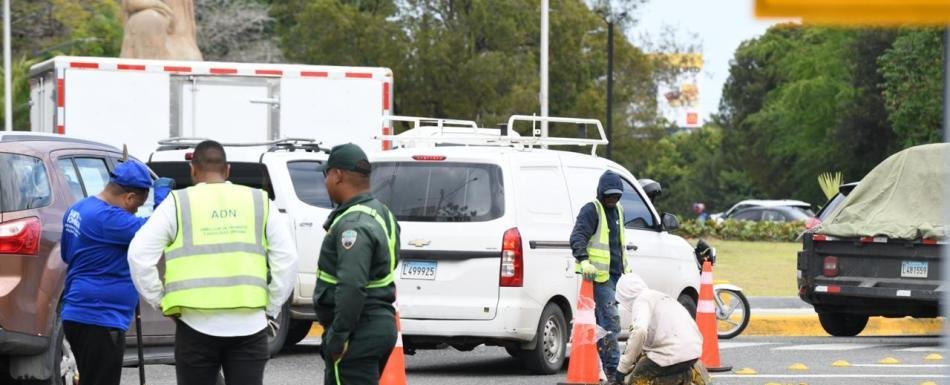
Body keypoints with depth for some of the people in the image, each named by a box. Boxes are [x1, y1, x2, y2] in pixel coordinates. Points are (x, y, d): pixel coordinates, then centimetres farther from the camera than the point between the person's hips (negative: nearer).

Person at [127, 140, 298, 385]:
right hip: (249, 326, 1)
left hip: (197, 325, -1)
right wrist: (271, 308, 9)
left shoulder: (178, 203, 3)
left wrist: (160, 301, 5)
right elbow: (287, 259, 4)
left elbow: (139, 255, -3)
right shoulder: (259, 202, 9)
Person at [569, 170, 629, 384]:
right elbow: (577, 237, -18)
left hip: (615, 275, 9)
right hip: (600, 275, -9)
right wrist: (584, 260, -32)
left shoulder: (617, 210, 21)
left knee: (603, 322, 11)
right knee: (610, 321, -14)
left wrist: (626, 267, 37)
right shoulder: (591, 210, -6)